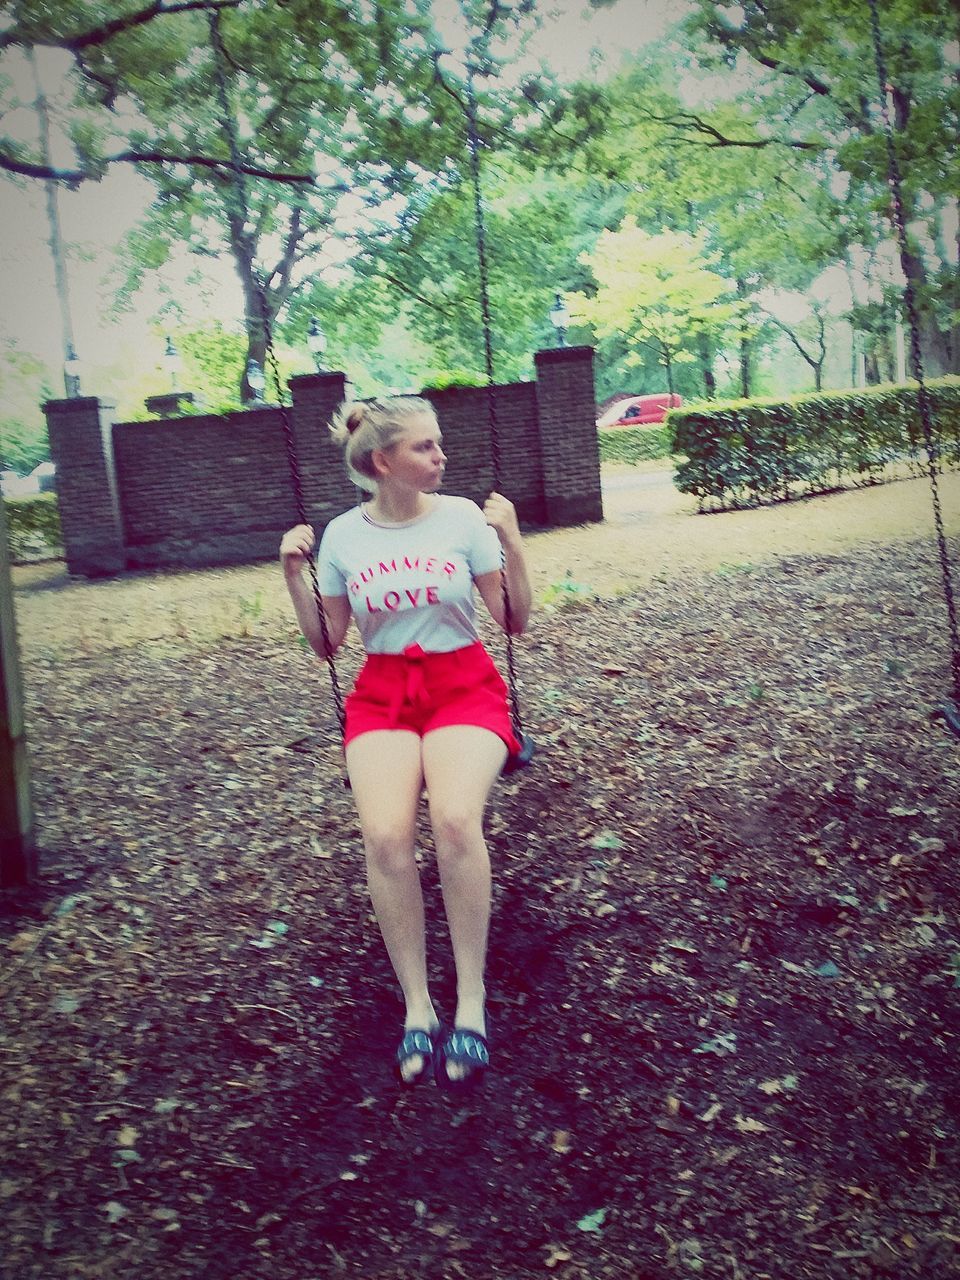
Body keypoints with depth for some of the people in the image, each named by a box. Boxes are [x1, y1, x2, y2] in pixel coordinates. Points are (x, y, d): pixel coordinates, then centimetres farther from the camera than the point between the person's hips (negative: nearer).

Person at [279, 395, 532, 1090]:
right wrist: (294, 576, 0)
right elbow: (327, 643, 11)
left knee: (455, 818, -33)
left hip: (464, 682, -1)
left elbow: (517, 621, 1)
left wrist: (513, 543, -11)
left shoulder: (463, 517, 0)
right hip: (383, 690, 1)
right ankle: (417, 1008, -12)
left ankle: (471, 1001, -16)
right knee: (386, 834, -28)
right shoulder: (343, 536, 5)